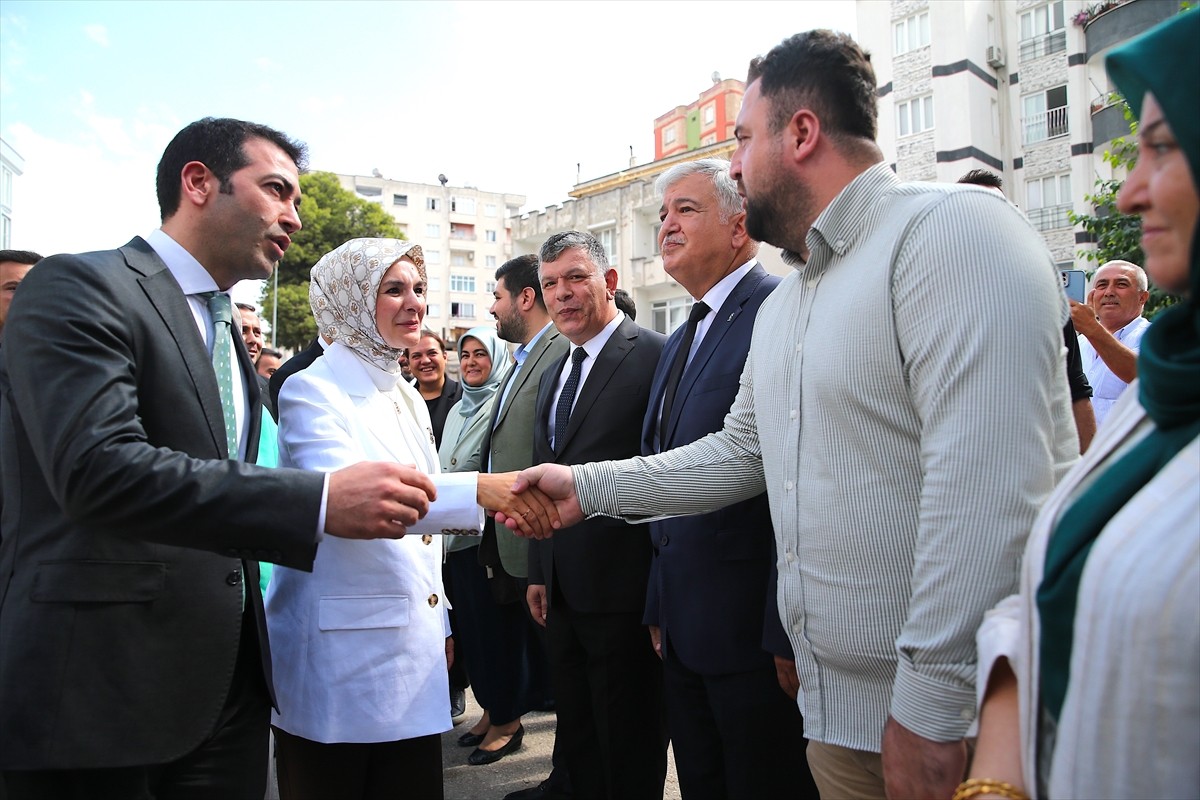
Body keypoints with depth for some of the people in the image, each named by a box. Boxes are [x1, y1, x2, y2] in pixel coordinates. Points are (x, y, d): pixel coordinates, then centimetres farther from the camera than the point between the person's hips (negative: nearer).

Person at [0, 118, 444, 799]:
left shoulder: (227, 334, 16)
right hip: (105, 691, -7)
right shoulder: (80, 288, -11)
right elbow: (98, 466, -25)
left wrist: (354, 514, 7)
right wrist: (322, 501, -29)